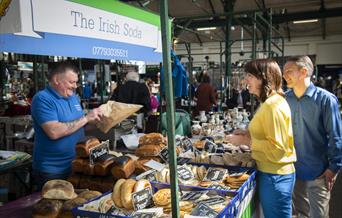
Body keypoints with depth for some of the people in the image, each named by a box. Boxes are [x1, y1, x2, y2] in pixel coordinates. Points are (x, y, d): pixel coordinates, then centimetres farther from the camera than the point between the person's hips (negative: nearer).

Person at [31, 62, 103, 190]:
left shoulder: (73, 97, 7)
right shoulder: (42, 99, -17)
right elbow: (54, 132, -29)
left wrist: (94, 120, -2)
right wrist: (86, 118, -23)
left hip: (75, 165, 7)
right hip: (52, 171, -7)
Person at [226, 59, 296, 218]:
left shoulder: (273, 106, -21)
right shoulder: (269, 102, 10)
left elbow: (276, 148, -23)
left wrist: (246, 141, -17)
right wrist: (248, 133, 7)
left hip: (275, 176, -9)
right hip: (270, 171, 9)